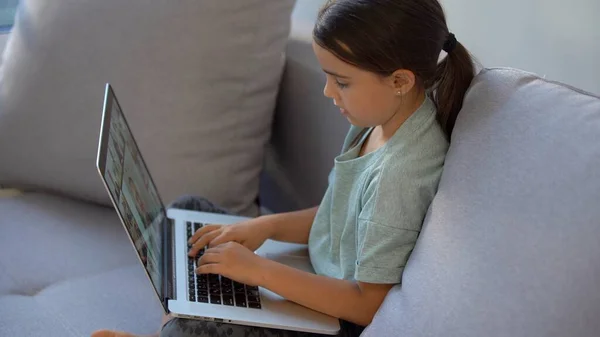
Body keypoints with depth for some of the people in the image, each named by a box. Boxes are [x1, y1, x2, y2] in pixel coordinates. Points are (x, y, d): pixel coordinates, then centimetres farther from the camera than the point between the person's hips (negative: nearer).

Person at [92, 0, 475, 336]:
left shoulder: (398, 176, -31)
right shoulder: (381, 120, -5)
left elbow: (370, 306, -25)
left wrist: (258, 270, -22)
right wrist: (266, 225, -4)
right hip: (321, 271, 10)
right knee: (188, 211, 14)